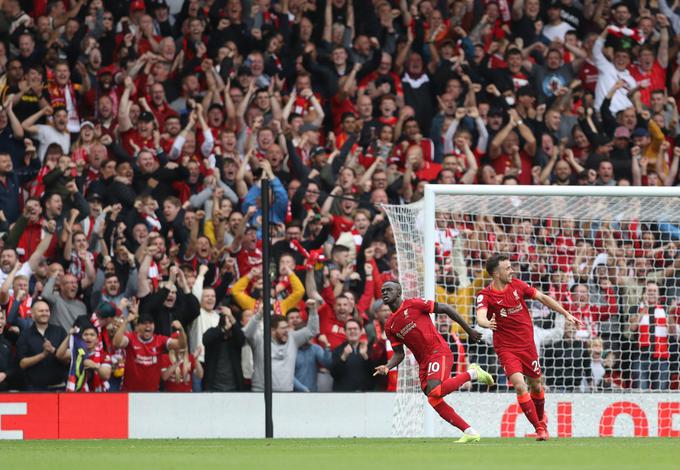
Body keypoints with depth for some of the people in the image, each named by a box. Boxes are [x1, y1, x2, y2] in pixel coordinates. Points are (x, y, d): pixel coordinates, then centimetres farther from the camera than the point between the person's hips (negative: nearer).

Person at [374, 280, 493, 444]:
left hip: (439, 352, -7)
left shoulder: (413, 304, -5)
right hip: (423, 362, 7)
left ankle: (471, 373, -7)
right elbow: (399, 354, 16)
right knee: (434, 401, -5)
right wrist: (387, 367, -6)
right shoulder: (390, 326, 13)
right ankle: (470, 432, 2)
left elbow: (445, 308, -1)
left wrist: (469, 330, 0)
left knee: (434, 392, -29)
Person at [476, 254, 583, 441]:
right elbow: (481, 317, -30)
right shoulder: (485, 295, -13)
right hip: (506, 347, -4)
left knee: (536, 386, 15)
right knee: (519, 385, -20)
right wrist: (486, 323, -54)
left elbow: (543, 298, 8)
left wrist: (566, 314, 6)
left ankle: (541, 419, 43)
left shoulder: (517, 285, 0)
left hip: (527, 345, 4)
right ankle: (539, 429, -10)